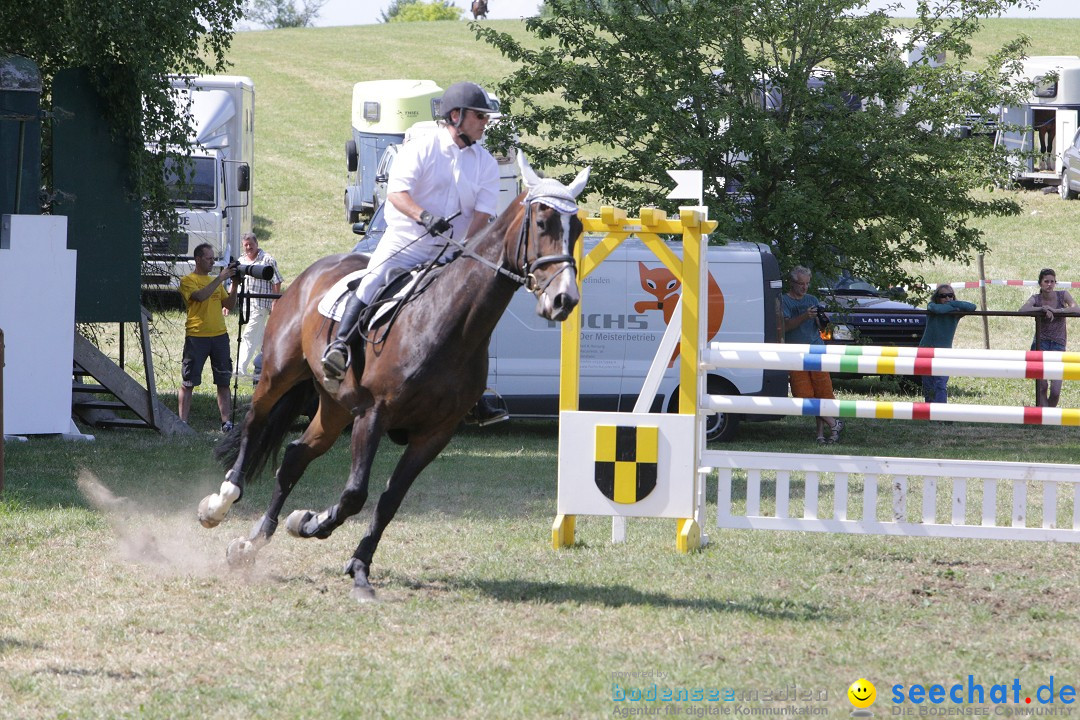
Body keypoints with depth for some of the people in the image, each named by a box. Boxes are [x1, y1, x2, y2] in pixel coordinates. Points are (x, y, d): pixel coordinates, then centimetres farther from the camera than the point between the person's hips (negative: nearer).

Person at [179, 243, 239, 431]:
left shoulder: (216, 281, 16)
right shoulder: (188, 281, -2)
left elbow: (229, 305, 13)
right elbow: (200, 295, -21)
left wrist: (235, 285, 0)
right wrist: (220, 278, -19)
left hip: (219, 336, 5)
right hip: (196, 336, -5)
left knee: (223, 382, 4)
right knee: (188, 382, -1)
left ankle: (226, 422, 7)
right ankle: (182, 421, 2)